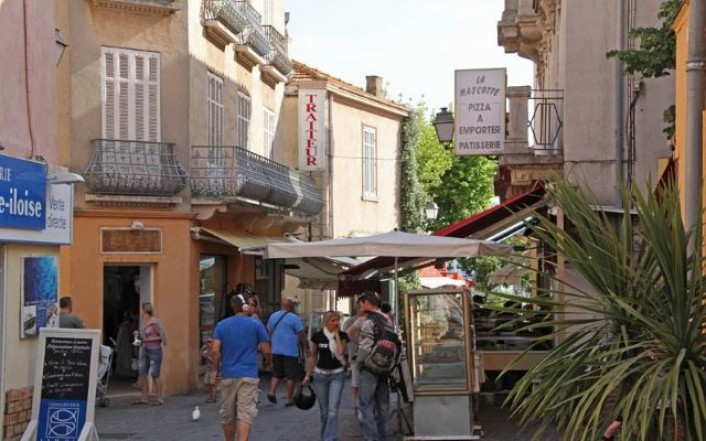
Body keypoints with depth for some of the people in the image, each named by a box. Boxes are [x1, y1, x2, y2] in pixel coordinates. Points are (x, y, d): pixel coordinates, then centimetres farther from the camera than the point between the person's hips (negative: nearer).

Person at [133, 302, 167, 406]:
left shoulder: (155, 322, -13)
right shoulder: (145, 322, 10)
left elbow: (161, 336, -13)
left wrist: (149, 339, -17)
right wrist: (139, 334, 3)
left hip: (154, 350, -8)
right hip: (145, 350, 8)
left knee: (155, 374, -6)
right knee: (142, 373, 5)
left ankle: (159, 398, 2)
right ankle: (143, 398, 11)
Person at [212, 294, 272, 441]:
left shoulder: (221, 325, 6)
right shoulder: (256, 325, -1)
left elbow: (215, 351, -4)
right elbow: (266, 351, -2)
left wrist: (216, 370, 7)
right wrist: (269, 362, 19)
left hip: (227, 376, 3)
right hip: (248, 376, -3)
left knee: (227, 415, 15)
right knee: (246, 415, -8)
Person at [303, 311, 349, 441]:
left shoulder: (342, 335, -2)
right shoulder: (317, 336, -1)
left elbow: (341, 351, -19)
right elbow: (313, 356, 7)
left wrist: (336, 333, -12)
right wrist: (307, 376, 7)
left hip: (337, 374, -1)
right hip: (320, 375, 1)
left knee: (333, 409, -12)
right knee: (324, 410, 10)